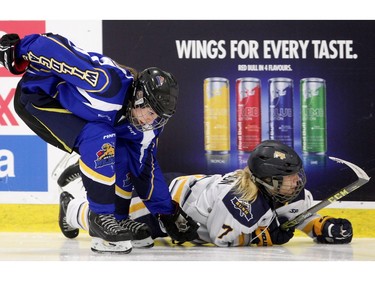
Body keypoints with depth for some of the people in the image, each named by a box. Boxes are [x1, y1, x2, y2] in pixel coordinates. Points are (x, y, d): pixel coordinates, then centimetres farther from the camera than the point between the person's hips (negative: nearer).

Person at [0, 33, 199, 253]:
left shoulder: (145, 127, -8)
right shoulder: (109, 82, -34)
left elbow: (145, 169, 3)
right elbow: (55, 47, -33)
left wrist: (167, 212, 3)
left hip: (72, 110, 8)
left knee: (122, 156, -4)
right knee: (100, 139, -26)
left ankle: (117, 218, 11)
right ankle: (101, 217, -19)